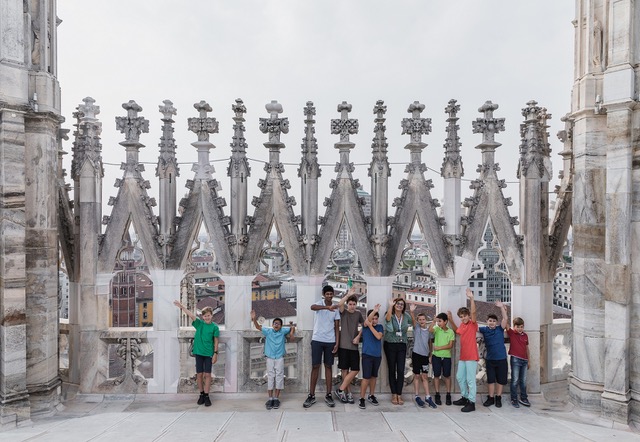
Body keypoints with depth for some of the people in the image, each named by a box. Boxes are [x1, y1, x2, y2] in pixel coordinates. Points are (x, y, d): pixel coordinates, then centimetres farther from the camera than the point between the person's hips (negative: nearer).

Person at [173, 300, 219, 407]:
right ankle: (201, 394, 22)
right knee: (199, 374, 8)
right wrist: (181, 307, -26)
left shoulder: (215, 327, -4)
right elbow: (191, 315, -14)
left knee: (207, 375, 0)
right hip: (198, 352, 2)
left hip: (209, 354, -2)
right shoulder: (199, 323, 0)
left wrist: (215, 353, -5)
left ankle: (206, 396, 9)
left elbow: (216, 341, -1)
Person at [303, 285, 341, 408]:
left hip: (330, 341, 2)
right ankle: (311, 395, 8)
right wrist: (327, 307, -47)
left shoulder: (336, 308, 4)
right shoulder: (319, 303, -4)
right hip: (317, 340, -2)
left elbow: (337, 327, 6)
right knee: (315, 366, 1)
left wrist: (337, 343, -3)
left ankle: (328, 395, 15)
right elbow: (312, 307, -31)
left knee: (328, 366, 8)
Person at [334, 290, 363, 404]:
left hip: (354, 346, 3)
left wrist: (358, 337, 5)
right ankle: (348, 393, 14)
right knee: (345, 370, 2)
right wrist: (348, 294, -23)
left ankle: (341, 389, 8)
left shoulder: (358, 314, 9)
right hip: (343, 346, -3)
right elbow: (339, 304, -23)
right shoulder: (343, 312, -1)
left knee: (355, 370, -2)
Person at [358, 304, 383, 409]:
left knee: (374, 376, 15)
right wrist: (374, 311, -42)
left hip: (377, 355, 4)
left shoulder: (380, 327, 5)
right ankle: (362, 399, 3)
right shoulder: (365, 325, -3)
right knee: (366, 377, -6)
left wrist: (371, 326, -14)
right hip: (367, 355, -4)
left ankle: (371, 395, 30)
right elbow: (367, 320, -27)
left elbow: (378, 337, -12)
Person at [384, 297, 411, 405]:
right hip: (390, 345, -2)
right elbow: (388, 319, -29)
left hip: (402, 345, 2)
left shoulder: (406, 316, 5)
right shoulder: (390, 316, -6)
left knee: (401, 371, -3)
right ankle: (394, 395, 14)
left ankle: (399, 395, 7)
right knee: (392, 370, 5)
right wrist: (390, 305, -37)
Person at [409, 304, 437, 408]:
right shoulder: (416, 327, -5)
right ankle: (417, 397, 14)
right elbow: (413, 319, -25)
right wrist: (412, 311, -44)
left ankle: (427, 397, 13)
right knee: (417, 376, 5)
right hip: (416, 354, -3)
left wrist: (430, 353, 18)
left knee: (425, 377, 7)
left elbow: (429, 342, 17)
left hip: (425, 355, 3)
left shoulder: (428, 330, 6)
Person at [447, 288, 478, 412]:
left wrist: (471, 298, -36)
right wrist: (451, 320, 17)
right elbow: (457, 331, 29)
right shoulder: (462, 325, 9)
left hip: (471, 357, -8)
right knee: (460, 377, 16)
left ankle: (471, 402, 5)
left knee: (470, 379, -3)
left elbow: (473, 312, -27)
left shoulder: (473, 324, -10)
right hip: (462, 356, 8)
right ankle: (465, 397, 31)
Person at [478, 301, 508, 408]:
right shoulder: (484, 330, 0)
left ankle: (498, 398, 24)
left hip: (501, 359, -1)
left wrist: (502, 307, -19)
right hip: (489, 359, 1)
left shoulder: (500, 329, -3)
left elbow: (505, 319, -13)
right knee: (491, 380, 10)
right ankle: (491, 398, 22)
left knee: (500, 380, 9)